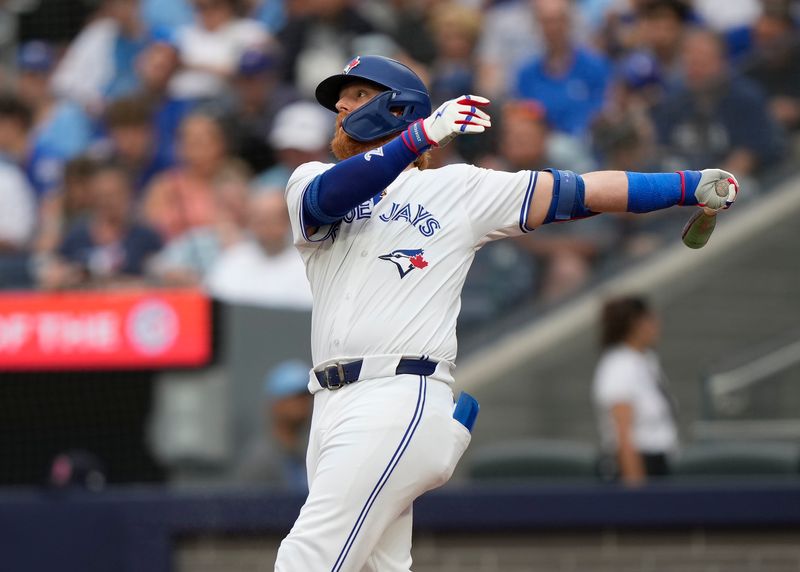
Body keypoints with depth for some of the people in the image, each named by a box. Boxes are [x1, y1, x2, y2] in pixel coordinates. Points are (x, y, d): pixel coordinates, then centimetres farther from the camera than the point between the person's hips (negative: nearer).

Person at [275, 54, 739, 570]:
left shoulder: (457, 189, 11)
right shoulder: (311, 183, 17)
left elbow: (581, 192, 9)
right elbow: (331, 196, -7)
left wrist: (692, 186, 0)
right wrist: (421, 136, -22)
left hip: (400, 400, -5)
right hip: (334, 408, 5)